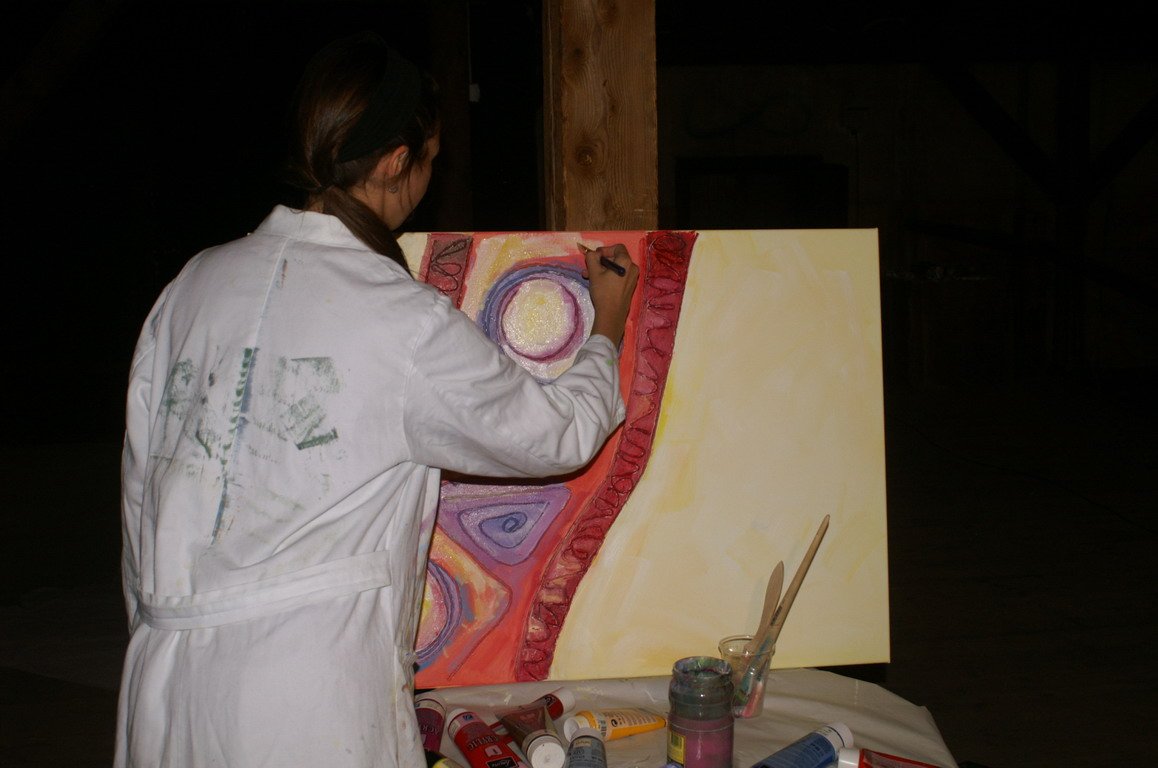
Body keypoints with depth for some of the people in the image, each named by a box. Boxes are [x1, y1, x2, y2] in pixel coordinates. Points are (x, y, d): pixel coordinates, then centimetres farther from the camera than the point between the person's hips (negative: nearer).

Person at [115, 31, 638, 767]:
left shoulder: (195, 282, 4)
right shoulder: (407, 324, -12)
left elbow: (141, 484, 10)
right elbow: (561, 434, 0)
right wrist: (607, 330, 19)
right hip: (313, 700, -5)